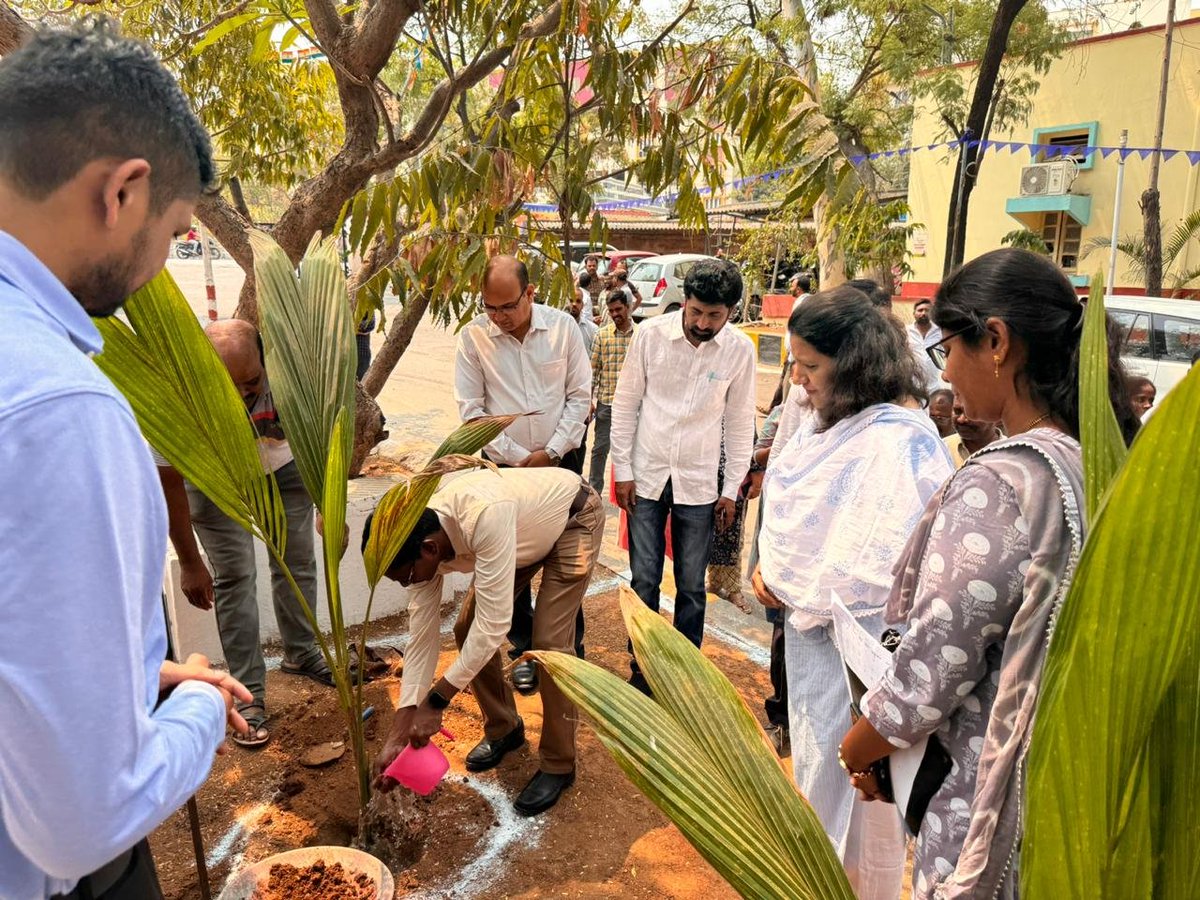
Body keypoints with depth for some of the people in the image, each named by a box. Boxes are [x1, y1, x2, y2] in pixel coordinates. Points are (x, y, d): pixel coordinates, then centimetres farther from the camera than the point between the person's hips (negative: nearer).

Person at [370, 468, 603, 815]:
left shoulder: (484, 516, -44)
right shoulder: (421, 543, -19)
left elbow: (493, 623, -41)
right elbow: (421, 639, -15)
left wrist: (435, 701, -33)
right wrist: (397, 736, -15)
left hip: (573, 517, -7)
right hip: (527, 526, 7)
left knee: (549, 641, -16)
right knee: (466, 630, 1)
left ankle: (558, 765, 3)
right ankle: (504, 729, 23)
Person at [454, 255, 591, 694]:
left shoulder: (562, 326, -5)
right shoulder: (473, 336, -7)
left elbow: (580, 396, -1)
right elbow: (471, 409, -6)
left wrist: (552, 451, -10)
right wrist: (518, 457, -10)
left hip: (562, 460, 0)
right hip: (505, 465, 0)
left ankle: (570, 648, 23)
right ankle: (523, 650, 25)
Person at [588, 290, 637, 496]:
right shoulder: (602, 335, 0)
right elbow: (593, 369, 2)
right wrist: (589, 400, -2)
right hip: (606, 401, 0)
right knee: (600, 447, 6)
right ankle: (594, 490, 18)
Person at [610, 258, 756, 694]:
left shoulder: (739, 350, -6)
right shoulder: (650, 334, -8)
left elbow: (739, 422, 3)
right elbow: (625, 404, -1)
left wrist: (731, 489, 3)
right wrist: (623, 470, -2)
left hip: (698, 483, 0)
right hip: (646, 477, 0)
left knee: (691, 586, 9)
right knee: (644, 580, 6)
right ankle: (641, 668, 23)